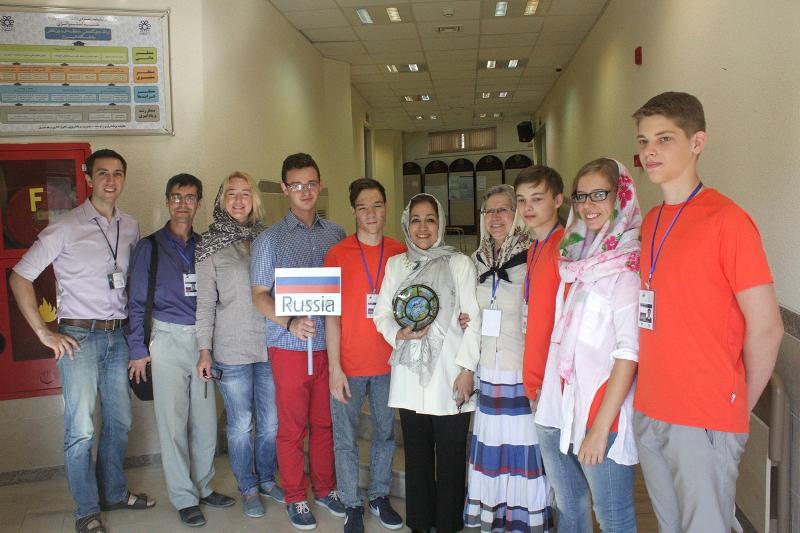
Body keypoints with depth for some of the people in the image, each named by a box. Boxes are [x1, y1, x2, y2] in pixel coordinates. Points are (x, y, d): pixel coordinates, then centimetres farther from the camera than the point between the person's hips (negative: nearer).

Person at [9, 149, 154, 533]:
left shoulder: (130, 227, 7)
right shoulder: (66, 228, -7)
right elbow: (19, 277, -6)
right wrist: (44, 333, -9)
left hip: (118, 336, 5)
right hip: (79, 336, -5)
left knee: (120, 421, 13)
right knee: (81, 429, -1)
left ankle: (114, 493, 31)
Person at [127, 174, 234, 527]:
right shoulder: (150, 246, 2)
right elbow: (137, 302, 0)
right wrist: (138, 348, -4)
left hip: (203, 340, 4)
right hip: (168, 340, -3)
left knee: (206, 420, 9)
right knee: (174, 423, 2)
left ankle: (204, 487, 25)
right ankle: (185, 498, 14)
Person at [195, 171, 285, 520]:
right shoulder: (211, 244, -1)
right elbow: (205, 301, -2)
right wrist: (204, 350, -5)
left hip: (269, 345, 3)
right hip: (232, 349, -3)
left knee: (271, 421, 11)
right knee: (240, 424, 6)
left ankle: (267, 480, 32)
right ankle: (248, 488, 26)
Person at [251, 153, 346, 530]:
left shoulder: (335, 233, 7)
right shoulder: (270, 239, -2)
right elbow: (260, 295, -3)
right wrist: (290, 323, -19)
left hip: (330, 344, 3)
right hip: (290, 347, -3)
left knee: (326, 423, 13)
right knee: (292, 427, 7)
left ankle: (325, 488, 31)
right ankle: (295, 498, 24)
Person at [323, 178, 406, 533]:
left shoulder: (401, 254, 3)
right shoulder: (337, 254, -4)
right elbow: (331, 315, -5)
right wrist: (335, 368, -10)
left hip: (388, 363, 3)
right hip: (349, 366, -2)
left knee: (385, 434, 15)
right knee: (346, 439, 7)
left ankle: (379, 496, 33)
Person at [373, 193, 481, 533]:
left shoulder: (460, 263, 0)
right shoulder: (395, 265, 11)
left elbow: (473, 319, -3)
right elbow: (382, 314, 11)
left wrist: (467, 368, -9)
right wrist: (398, 334, -10)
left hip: (450, 375, -3)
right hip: (410, 374, 3)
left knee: (451, 456, 2)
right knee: (417, 454, 10)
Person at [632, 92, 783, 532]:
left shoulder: (727, 220, -13)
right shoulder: (650, 222, 9)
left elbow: (765, 328, -12)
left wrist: (740, 405, -2)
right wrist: (649, 399, 8)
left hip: (705, 421, -7)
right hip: (648, 412, 7)